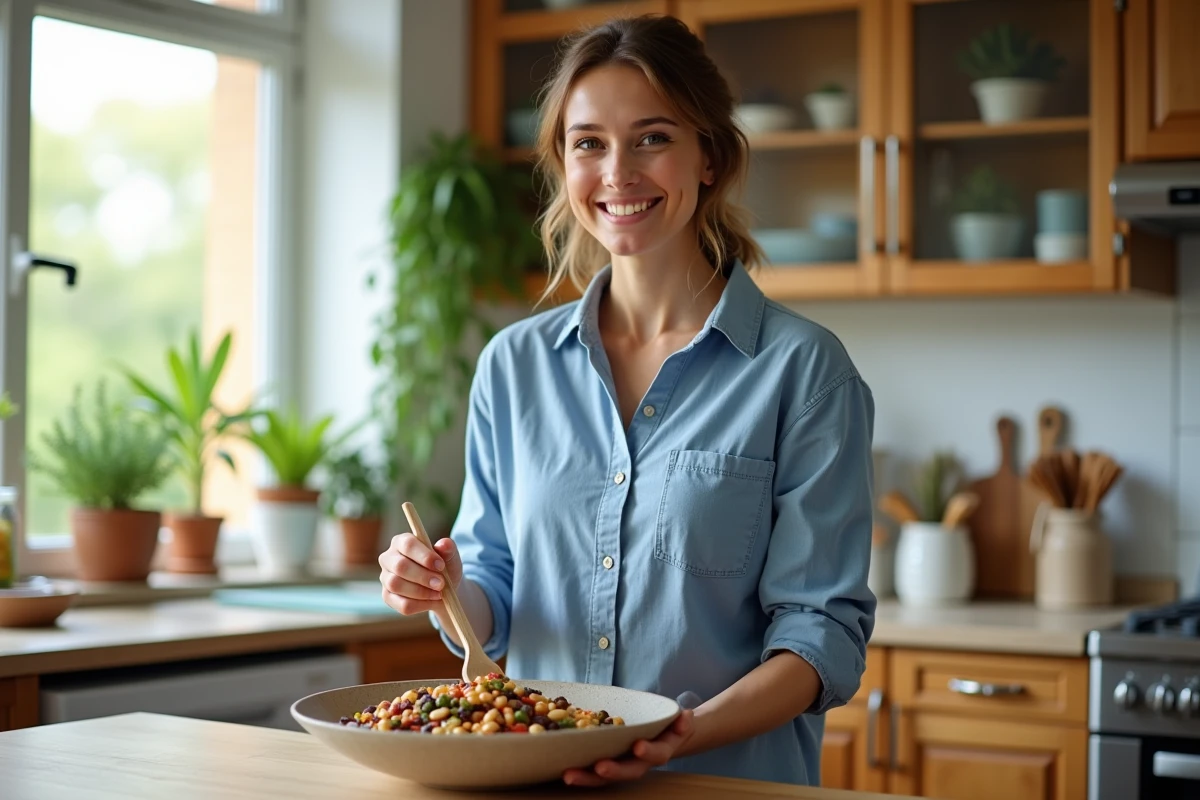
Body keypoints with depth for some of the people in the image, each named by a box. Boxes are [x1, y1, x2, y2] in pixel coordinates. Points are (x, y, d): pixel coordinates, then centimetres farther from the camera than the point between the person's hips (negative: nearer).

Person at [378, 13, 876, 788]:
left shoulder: (804, 369, -3)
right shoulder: (514, 365, 9)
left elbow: (824, 628, -5)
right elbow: (492, 609, 14)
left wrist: (694, 731, -20)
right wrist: (443, 593, -6)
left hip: (732, 778, -4)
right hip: (531, 776, 4)